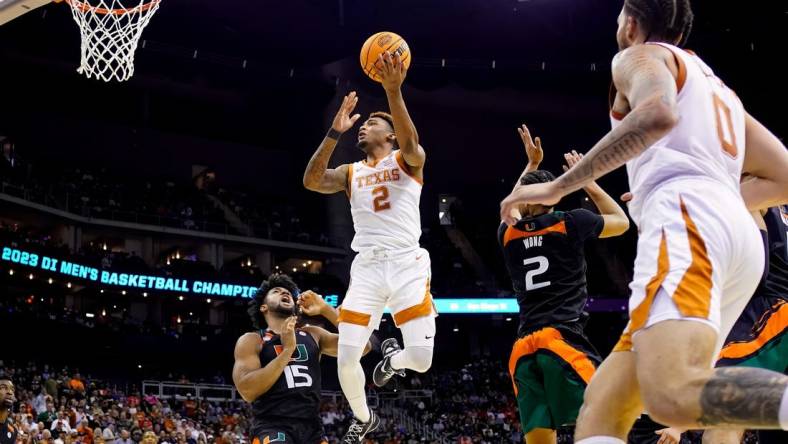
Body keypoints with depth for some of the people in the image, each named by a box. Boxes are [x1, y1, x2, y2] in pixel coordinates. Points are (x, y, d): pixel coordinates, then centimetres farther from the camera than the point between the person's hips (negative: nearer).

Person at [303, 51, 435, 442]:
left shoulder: (407, 160, 9)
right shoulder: (351, 173, 19)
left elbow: (410, 140, -17)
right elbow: (311, 181, -1)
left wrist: (393, 92, -32)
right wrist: (334, 133, -9)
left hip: (407, 263, -3)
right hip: (366, 266, 3)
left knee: (420, 360, -13)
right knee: (346, 360, -7)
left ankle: (392, 356, 25)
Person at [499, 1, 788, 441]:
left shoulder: (640, 56, 12)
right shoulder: (718, 88, 36)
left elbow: (657, 113, -13)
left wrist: (557, 187, -9)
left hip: (688, 221, -9)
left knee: (675, 395, -31)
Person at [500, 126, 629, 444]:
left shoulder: (507, 234, 16)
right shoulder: (570, 223, 5)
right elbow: (622, 222, 24)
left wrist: (531, 165, 49)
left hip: (524, 348, 5)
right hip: (563, 337, -4)